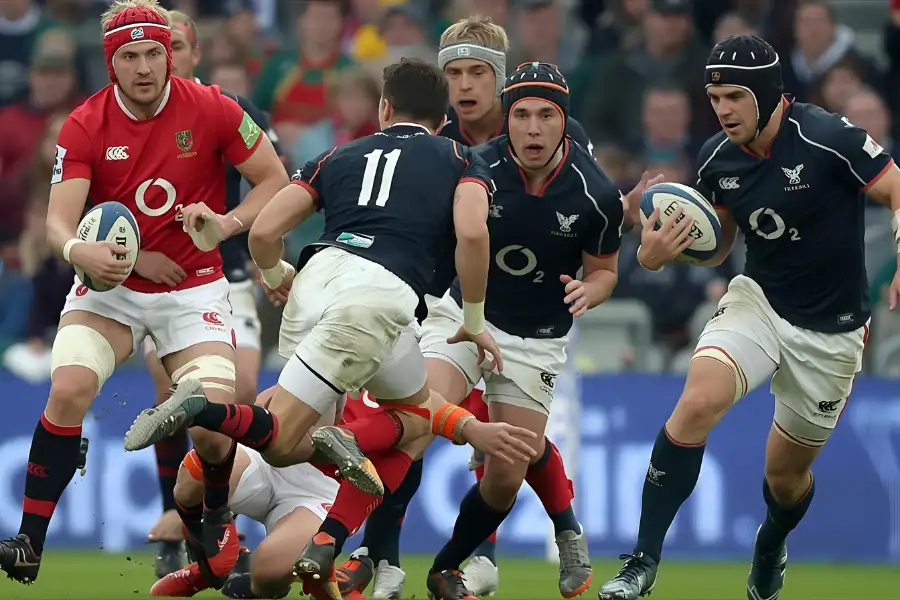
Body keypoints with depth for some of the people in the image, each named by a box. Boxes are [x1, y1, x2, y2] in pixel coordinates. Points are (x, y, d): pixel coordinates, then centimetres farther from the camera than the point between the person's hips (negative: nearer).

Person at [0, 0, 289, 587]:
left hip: (193, 289, 0)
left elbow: (274, 180, 0)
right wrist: (76, 249, -39)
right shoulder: (84, 127, -9)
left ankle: (217, 516, 20)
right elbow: (59, 220, -15)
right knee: (69, 388, -25)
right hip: (109, 285, 0)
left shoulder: (212, 110, -9)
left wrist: (228, 224, -17)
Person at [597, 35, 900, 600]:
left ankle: (771, 548, 47)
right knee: (698, 403, -25)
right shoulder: (717, 157, -4)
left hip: (831, 331, -3)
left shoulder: (828, 138, -21)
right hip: (758, 300, 3)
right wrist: (661, 252, -12)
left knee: (788, 470, 10)